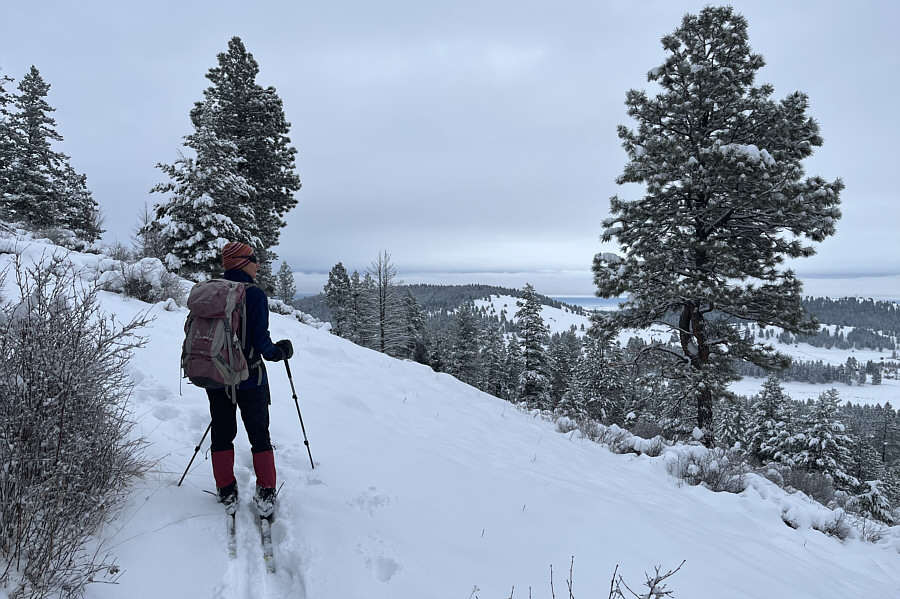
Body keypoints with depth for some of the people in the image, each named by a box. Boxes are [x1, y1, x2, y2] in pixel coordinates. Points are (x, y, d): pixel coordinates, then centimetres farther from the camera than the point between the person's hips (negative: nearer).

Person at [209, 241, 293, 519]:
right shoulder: (254, 294, -15)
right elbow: (261, 340, -18)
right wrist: (279, 351, 3)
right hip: (249, 379, -4)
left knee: (222, 433, 16)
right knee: (259, 435, 10)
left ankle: (227, 494, 22)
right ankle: (265, 495, 13)